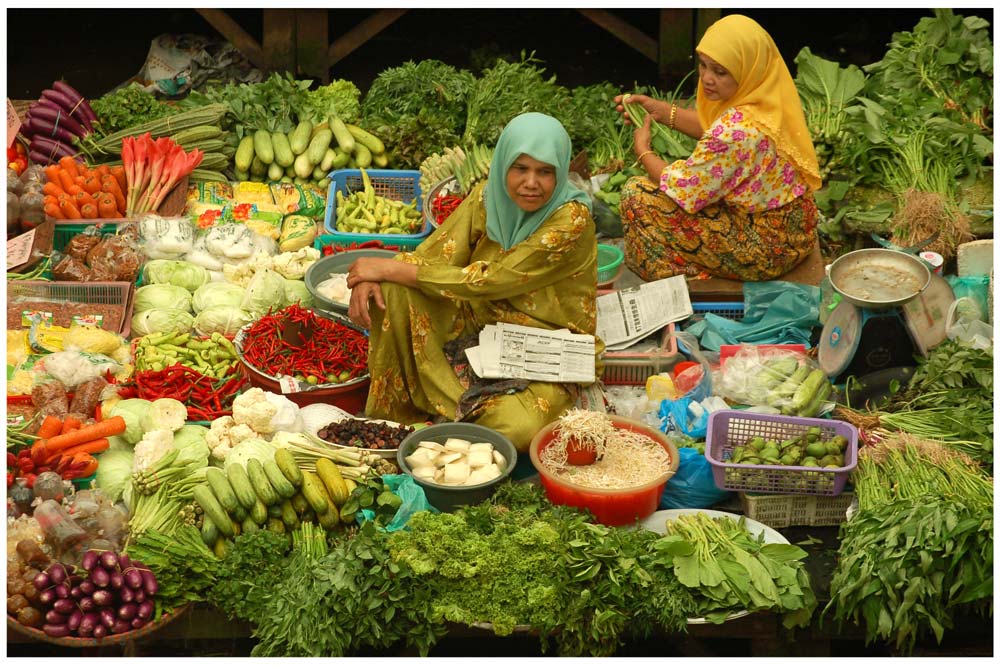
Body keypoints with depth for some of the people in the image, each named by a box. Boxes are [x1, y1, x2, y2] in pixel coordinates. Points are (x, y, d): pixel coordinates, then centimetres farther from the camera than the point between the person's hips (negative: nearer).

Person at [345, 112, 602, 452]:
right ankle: (393, 416, -3)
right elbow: (436, 253, -3)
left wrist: (390, 269, -22)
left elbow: (487, 280, -25)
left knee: (518, 430, -35)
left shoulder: (572, 220, -23)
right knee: (392, 290, -16)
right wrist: (370, 278, -24)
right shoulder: (487, 196, -4)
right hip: (481, 326, 5)